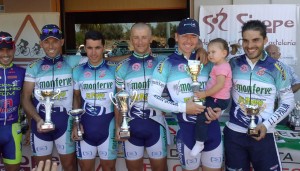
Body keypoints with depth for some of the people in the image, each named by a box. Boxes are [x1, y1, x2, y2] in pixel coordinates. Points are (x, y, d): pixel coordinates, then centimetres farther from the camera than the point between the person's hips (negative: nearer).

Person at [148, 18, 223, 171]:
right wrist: (183, 107, -15)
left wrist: (218, 109, -3)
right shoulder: (166, 64, -4)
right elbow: (153, 98, -9)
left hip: (212, 126, 4)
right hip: (187, 128, -3)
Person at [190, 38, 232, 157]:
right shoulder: (220, 66, 14)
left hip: (218, 100, -11)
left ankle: (199, 143, -9)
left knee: (201, 117, -17)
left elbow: (220, 85, -28)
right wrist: (205, 93, 10)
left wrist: (204, 94, -25)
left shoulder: (221, 67, -18)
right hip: (216, 98, 11)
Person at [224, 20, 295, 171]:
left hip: (263, 134, -1)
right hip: (234, 133, 2)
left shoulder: (276, 67, -5)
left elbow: (288, 101, 1)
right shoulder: (233, 63, -1)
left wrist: (267, 125, -9)